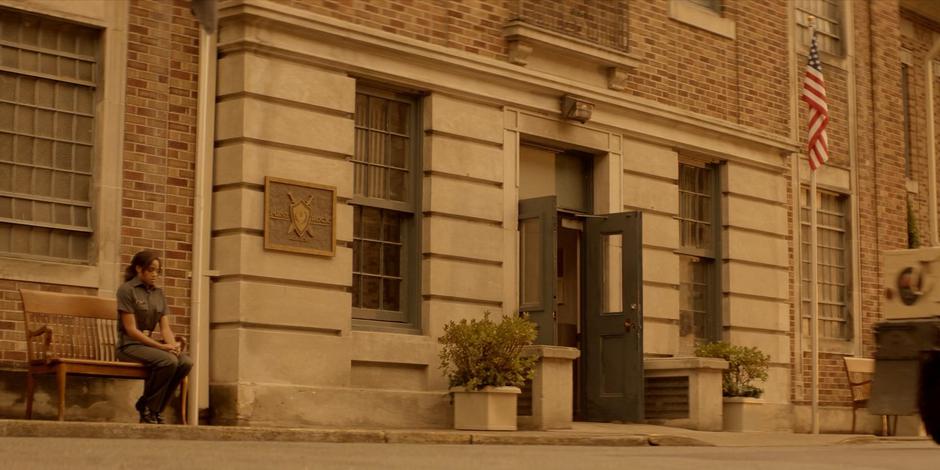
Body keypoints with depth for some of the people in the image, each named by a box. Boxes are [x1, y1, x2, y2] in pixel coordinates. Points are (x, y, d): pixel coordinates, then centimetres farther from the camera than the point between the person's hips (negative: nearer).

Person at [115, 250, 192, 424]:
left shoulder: (159, 293, 15)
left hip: (149, 344, 7)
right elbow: (131, 329, -13)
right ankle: (147, 409, -14)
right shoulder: (127, 290, -6)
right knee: (168, 361, -32)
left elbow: (165, 327, 8)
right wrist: (161, 347, -20)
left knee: (186, 362, -20)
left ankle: (154, 409, -8)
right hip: (130, 345, -7)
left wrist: (173, 345, -15)